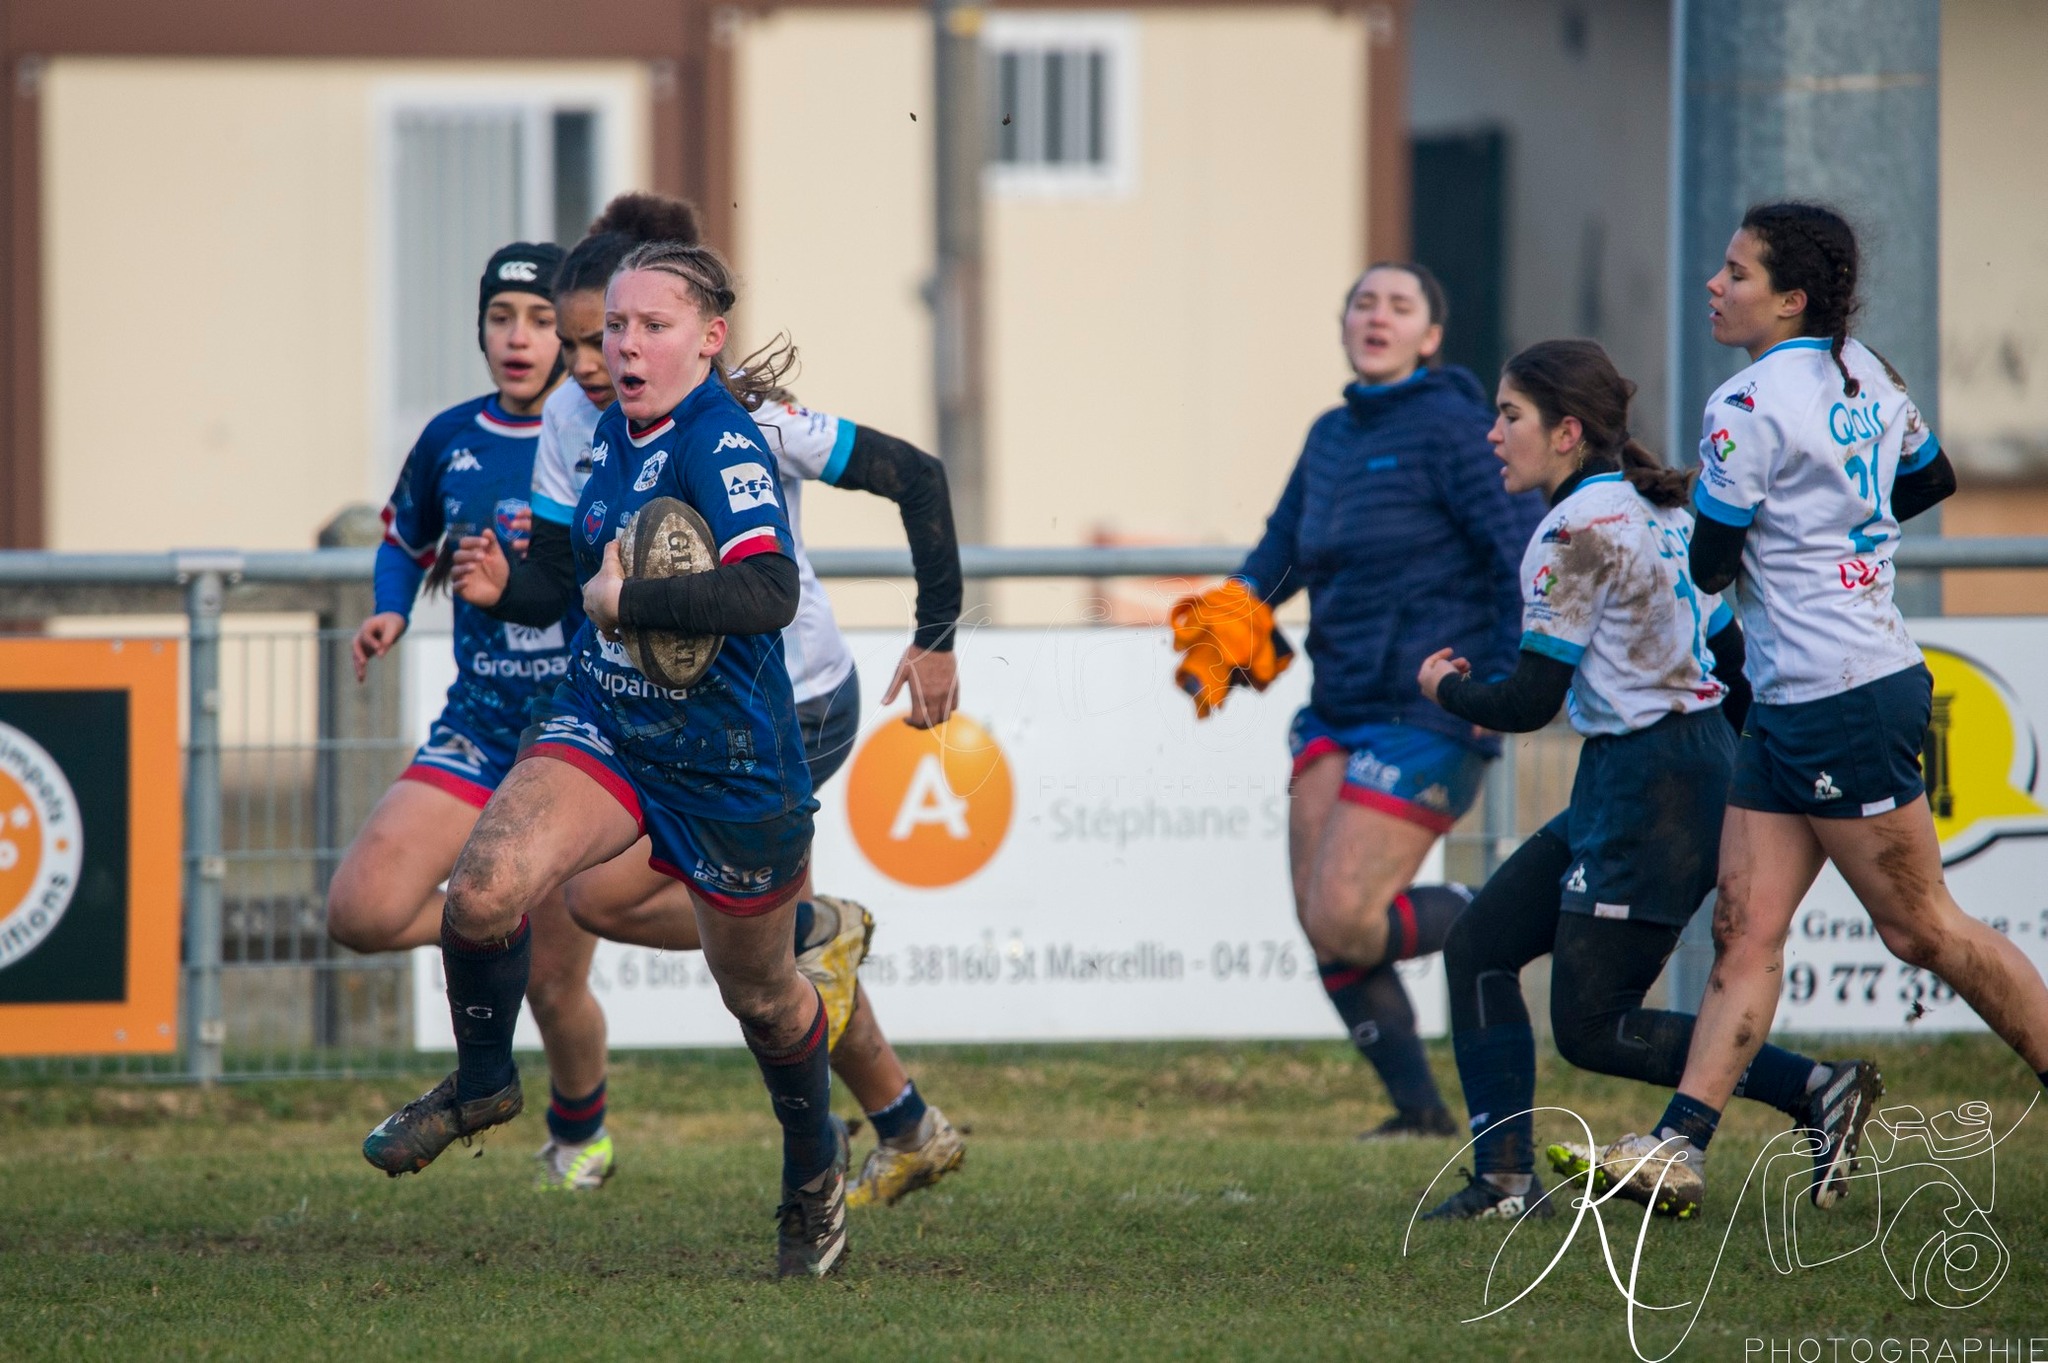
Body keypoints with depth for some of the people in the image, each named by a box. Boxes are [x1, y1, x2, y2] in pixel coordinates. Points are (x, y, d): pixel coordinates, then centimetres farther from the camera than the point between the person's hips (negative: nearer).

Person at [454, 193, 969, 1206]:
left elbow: (915, 476, -15)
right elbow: (562, 580, -3)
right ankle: (909, 1132, 37)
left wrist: (937, 637, -14)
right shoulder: (572, 422, -5)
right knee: (778, 921, 20)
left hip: (798, 708, -7)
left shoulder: (746, 417, -22)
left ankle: (817, 933, 2)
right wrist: (504, 587, -26)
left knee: (603, 895, -18)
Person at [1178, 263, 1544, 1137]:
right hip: (1339, 709, 8)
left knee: (1343, 920, -14)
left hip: (1428, 715, -8)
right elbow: (1283, 551, 24)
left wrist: (1511, 682, -21)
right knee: (1320, 921, -1)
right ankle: (1419, 1108, 10)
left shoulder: (1448, 428, -10)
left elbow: (1531, 554, -14)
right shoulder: (1332, 438, 13)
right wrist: (1236, 610, 3)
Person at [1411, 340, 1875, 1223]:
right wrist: (1724, 778, 29)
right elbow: (1735, 660, 17)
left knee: (1592, 1030, -4)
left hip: (1647, 790, -10)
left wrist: (1446, 691, 4)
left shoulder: (1578, 533, -15)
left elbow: (1530, 703, -15)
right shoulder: (1657, 511, 12)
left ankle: (1817, 1092, -6)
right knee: (1478, 945, 10)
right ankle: (1506, 1181, 7)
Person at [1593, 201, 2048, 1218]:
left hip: (1843, 704, -10)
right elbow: (1931, 479, 25)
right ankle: (1680, 1144, -4)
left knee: (1921, 926, 0)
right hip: (1788, 705, 10)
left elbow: (1709, 568, -10)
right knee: (1747, 928, 1)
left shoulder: (1748, 407, -16)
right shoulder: (1864, 373, 10)